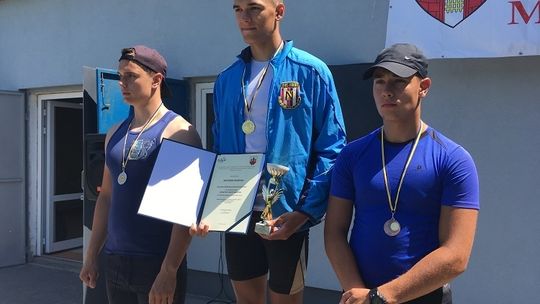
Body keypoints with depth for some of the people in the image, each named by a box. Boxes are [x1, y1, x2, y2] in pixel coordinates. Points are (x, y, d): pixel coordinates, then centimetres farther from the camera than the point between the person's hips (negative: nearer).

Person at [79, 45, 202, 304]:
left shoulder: (177, 131, -11)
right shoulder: (115, 133, 11)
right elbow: (106, 196, 16)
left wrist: (169, 269, -20)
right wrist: (91, 256, 15)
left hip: (157, 261, -6)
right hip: (115, 260, 7)